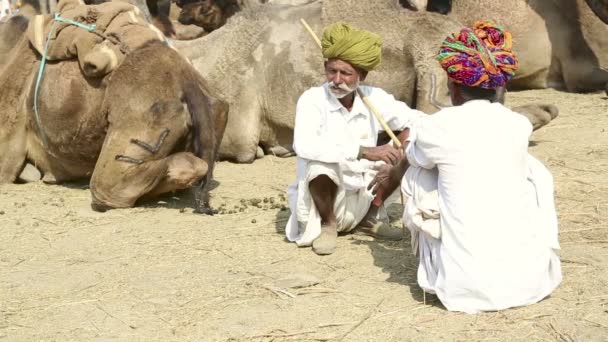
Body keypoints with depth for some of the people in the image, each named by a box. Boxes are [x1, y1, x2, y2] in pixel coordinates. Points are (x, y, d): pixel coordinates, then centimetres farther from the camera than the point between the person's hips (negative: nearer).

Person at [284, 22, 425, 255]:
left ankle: (369, 218, 7)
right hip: (323, 198, -5)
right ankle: (327, 224, -5)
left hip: (362, 198, 5)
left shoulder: (374, 98, -5)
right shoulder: (312, 99, -18)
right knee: (320, 163, -35)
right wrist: (363, 151, -40)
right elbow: (304, 145, -35)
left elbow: (417, 119, 2)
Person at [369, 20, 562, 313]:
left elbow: (406, 165, 23)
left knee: (417, 174, 18)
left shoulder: (437, 128, -3)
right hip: (533, 279, 3)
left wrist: (392, 175, 50)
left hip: (465, 286, -2)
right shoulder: (519, 125, 6)